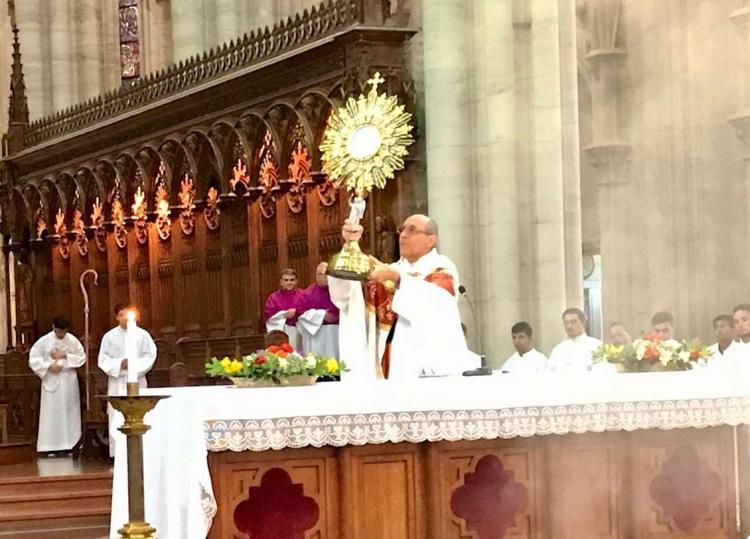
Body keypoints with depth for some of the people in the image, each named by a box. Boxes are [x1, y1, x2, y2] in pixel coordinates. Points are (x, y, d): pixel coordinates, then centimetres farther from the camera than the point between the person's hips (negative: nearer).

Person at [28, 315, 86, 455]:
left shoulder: (72, 340, -1)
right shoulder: (44, 341, -4)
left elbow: (82, 357, 2)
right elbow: (33, 359, -3)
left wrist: (65, 355, -11)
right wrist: (49, 366, -15)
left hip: (69, 381, 2)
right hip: (51, 381, -1)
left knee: (69, 412, 3)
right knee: (51, 413, -3)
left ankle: (69, 445, 10)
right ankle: (51, 446, 0)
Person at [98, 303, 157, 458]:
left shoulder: (142, 334, 4)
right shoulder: (109, 336, 6)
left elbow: (150, 356, 2)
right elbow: (103, 360, 4)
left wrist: (134, 364, -12)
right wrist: (120, 364, -12)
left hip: (137, 381, 0)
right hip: (117, 383, 0)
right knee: (117, 420, -4)